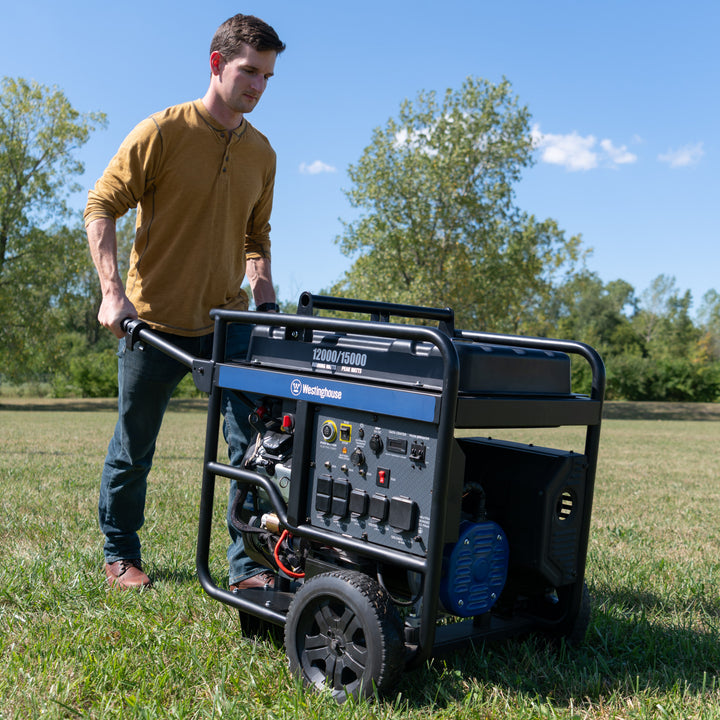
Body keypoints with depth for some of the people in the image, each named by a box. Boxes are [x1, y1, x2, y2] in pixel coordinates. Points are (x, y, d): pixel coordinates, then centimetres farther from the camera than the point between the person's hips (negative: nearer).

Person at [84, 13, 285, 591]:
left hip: (227, 318, 4)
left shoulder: (262, 153, 7)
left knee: (254, 440, -6)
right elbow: (101, 207, -7)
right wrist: (113, 292, -18)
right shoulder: (162, 132, -9)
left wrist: (267, 306, 7)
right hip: (154, 320, -4)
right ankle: (120, 555, 30)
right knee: (134, 449, 9)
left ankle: (249, 565, 5)